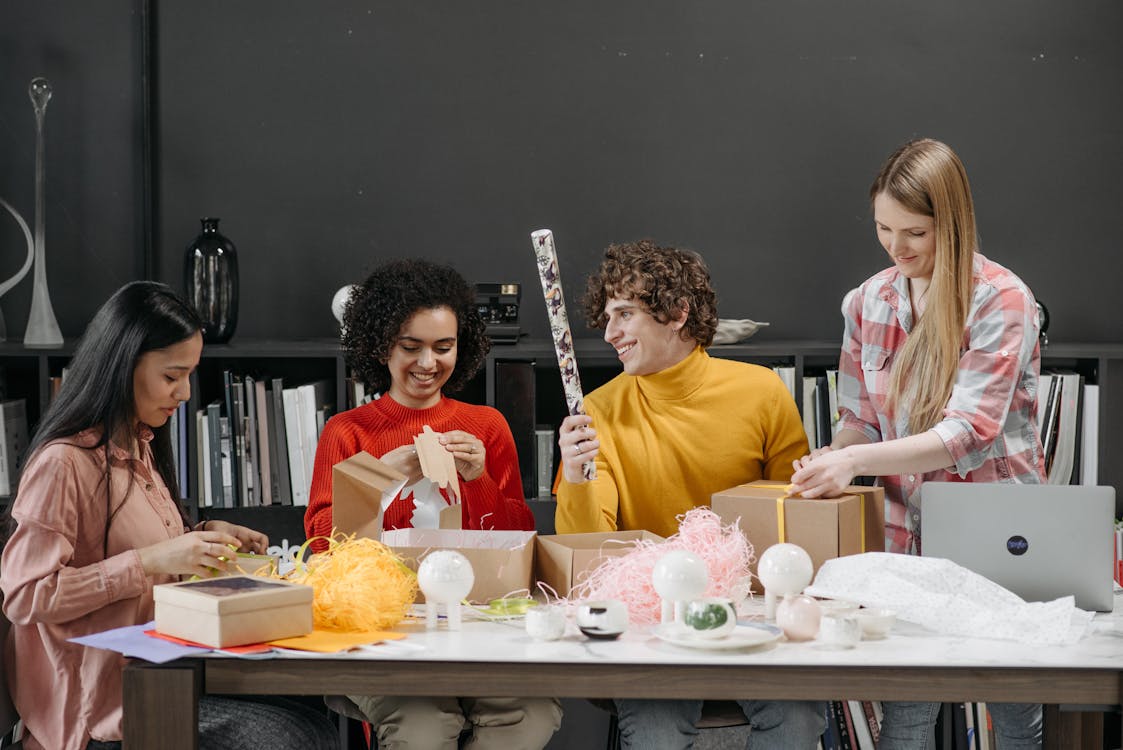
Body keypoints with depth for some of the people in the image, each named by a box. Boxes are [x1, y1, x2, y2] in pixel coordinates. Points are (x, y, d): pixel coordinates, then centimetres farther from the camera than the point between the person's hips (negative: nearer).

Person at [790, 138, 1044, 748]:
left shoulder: (1001, 301, -13)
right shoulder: (869, 302, 3)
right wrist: (826, 464, -11)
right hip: (904, 536, 4)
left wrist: (855, 460, -29)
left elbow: (967, 434, -20)